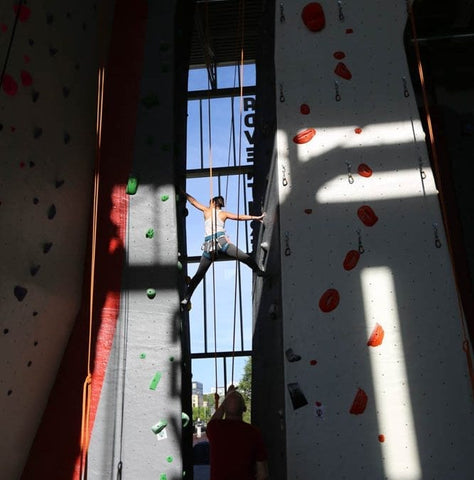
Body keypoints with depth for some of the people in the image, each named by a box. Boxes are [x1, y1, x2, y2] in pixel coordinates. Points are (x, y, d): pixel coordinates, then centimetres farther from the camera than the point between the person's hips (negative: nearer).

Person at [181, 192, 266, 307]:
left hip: (209, 244, 1)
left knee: (199, 274, 6)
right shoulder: (224, 214, 15)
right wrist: (256, 217, 14)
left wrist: (184, 193, 39)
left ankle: (186, 298, 5)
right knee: (245, 257, 7)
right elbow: (240, 217, 10)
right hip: (222, 241, -1)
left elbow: (193, 201, 24)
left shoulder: (207, 211, 15)